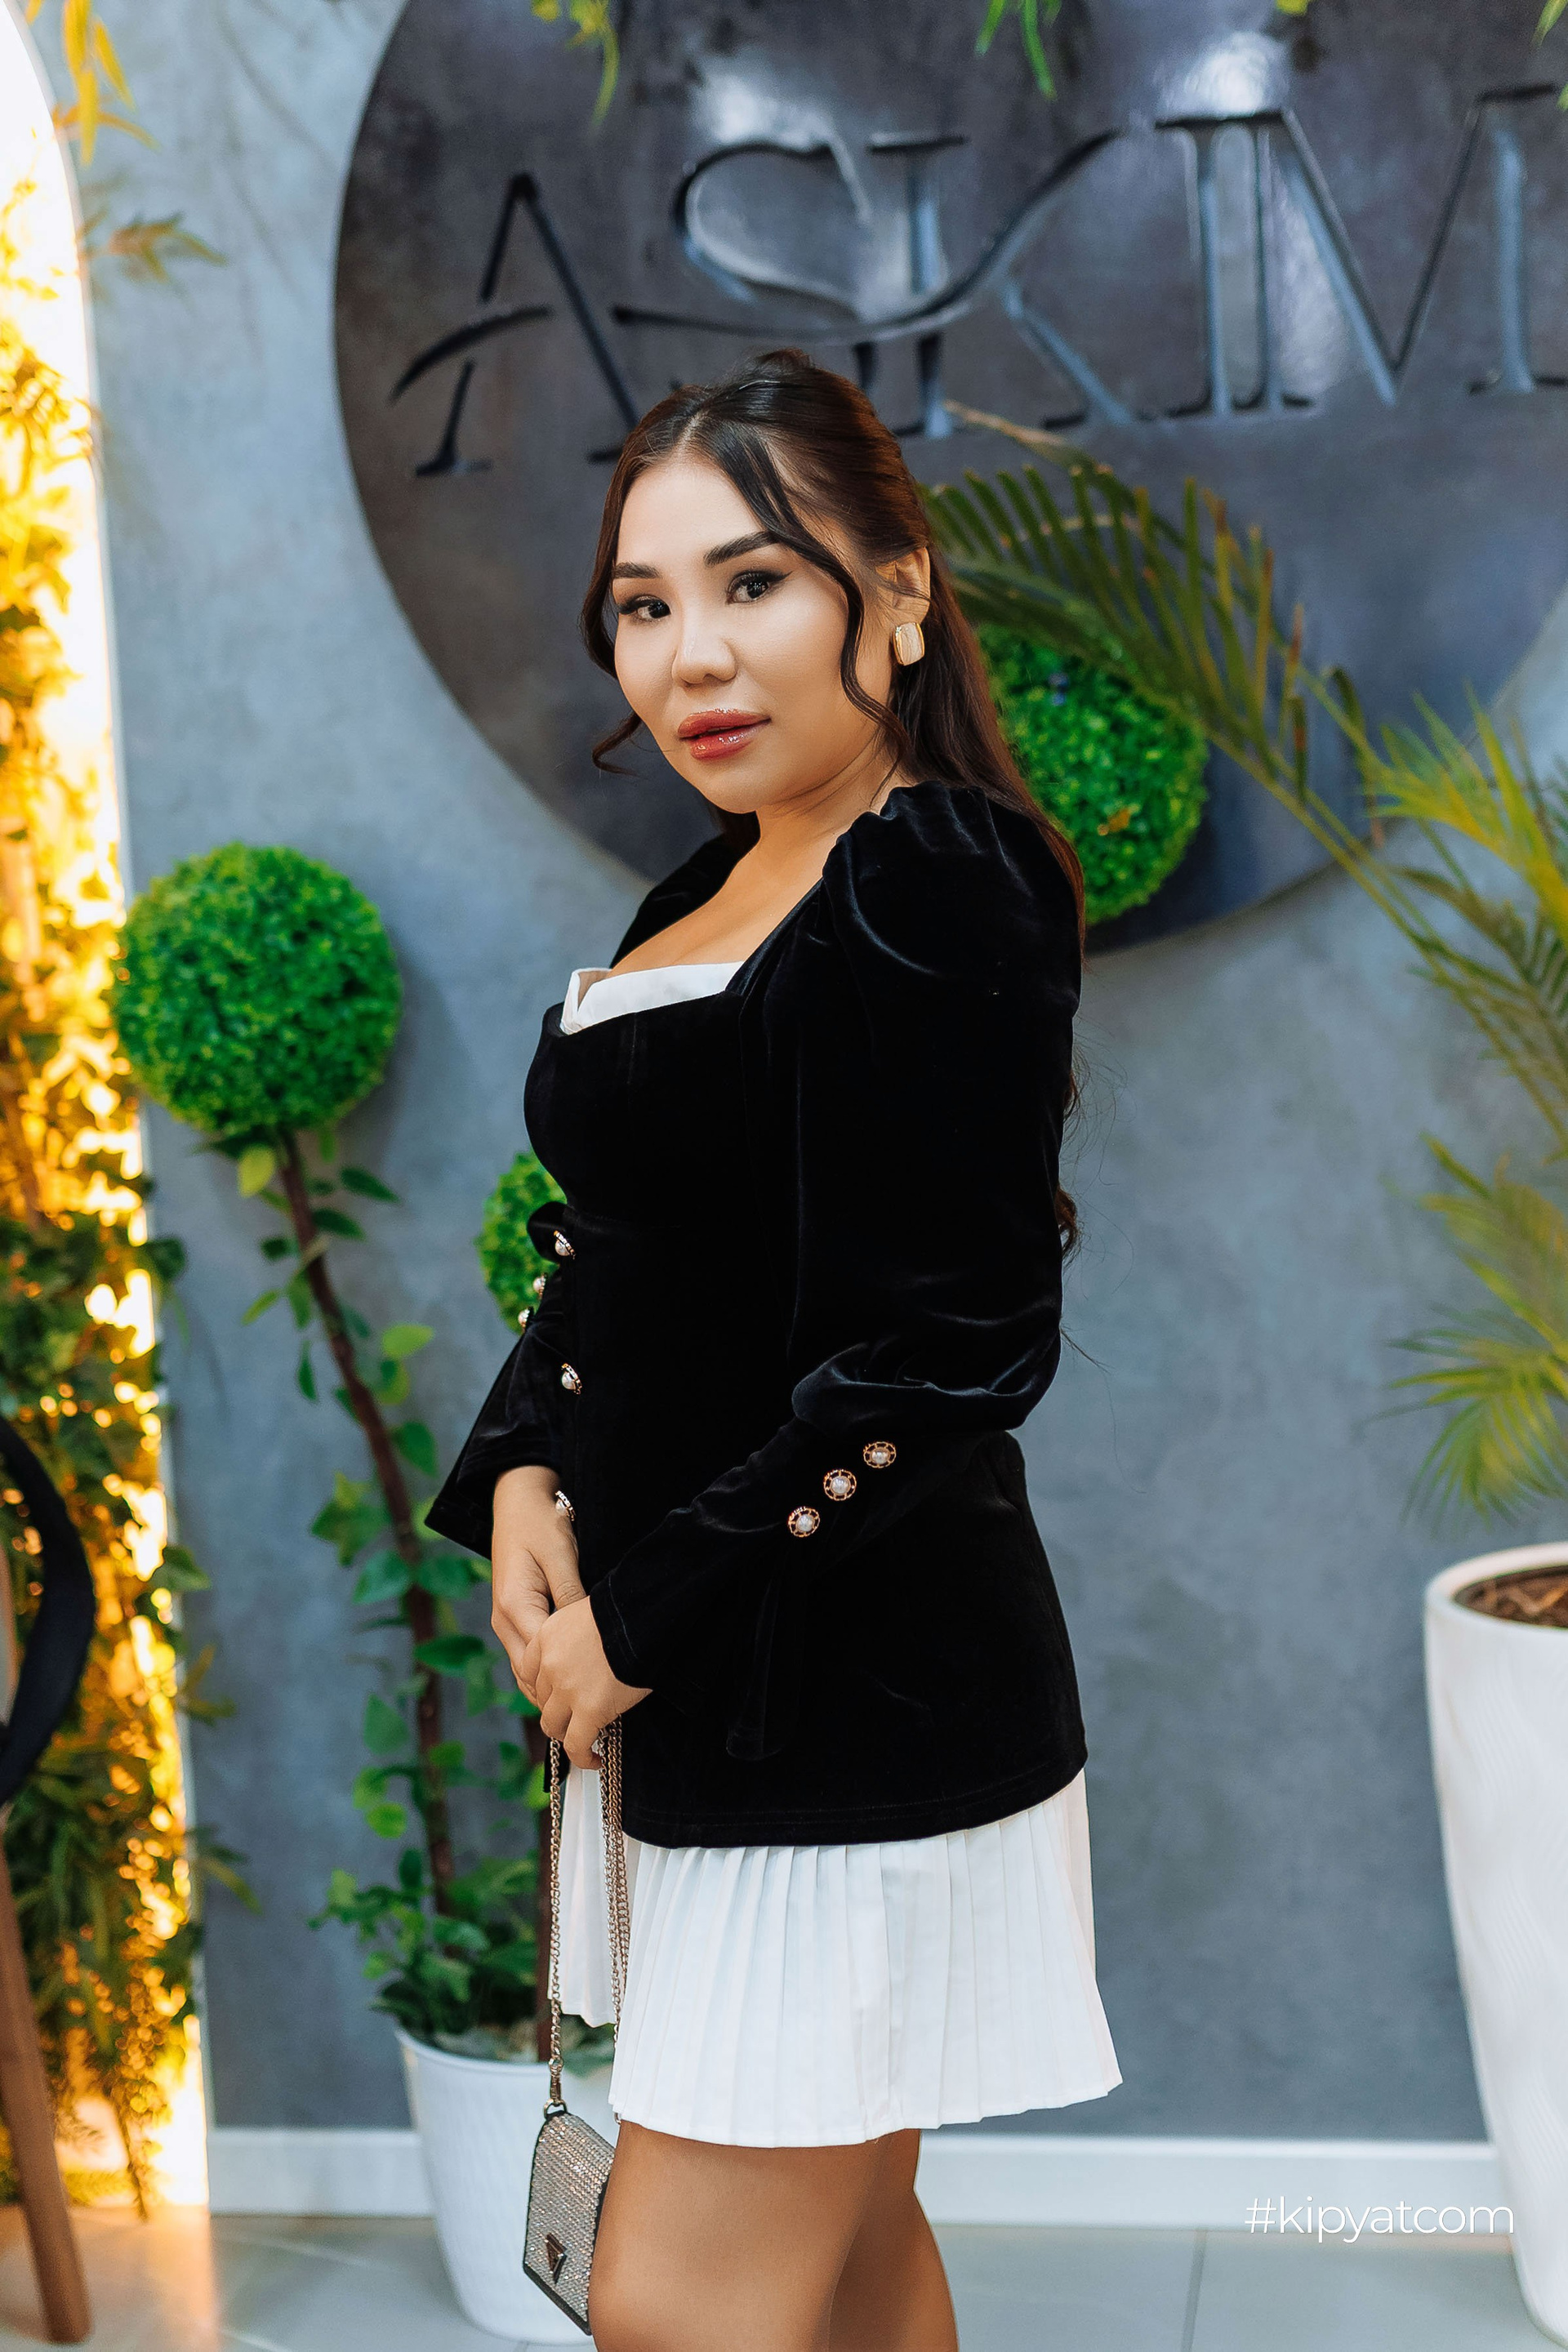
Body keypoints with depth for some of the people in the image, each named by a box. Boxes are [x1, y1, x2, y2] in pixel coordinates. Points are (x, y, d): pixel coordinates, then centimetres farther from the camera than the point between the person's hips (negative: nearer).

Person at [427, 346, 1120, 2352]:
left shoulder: (942, 886, -15)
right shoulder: (713, 893, 12)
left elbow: (953, 1354, -21)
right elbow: (614, 1251, 18)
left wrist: (648, 1620, -15)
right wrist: (523, 1481, 0)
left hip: (853, 1710, -8)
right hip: (699, 1705, 8)